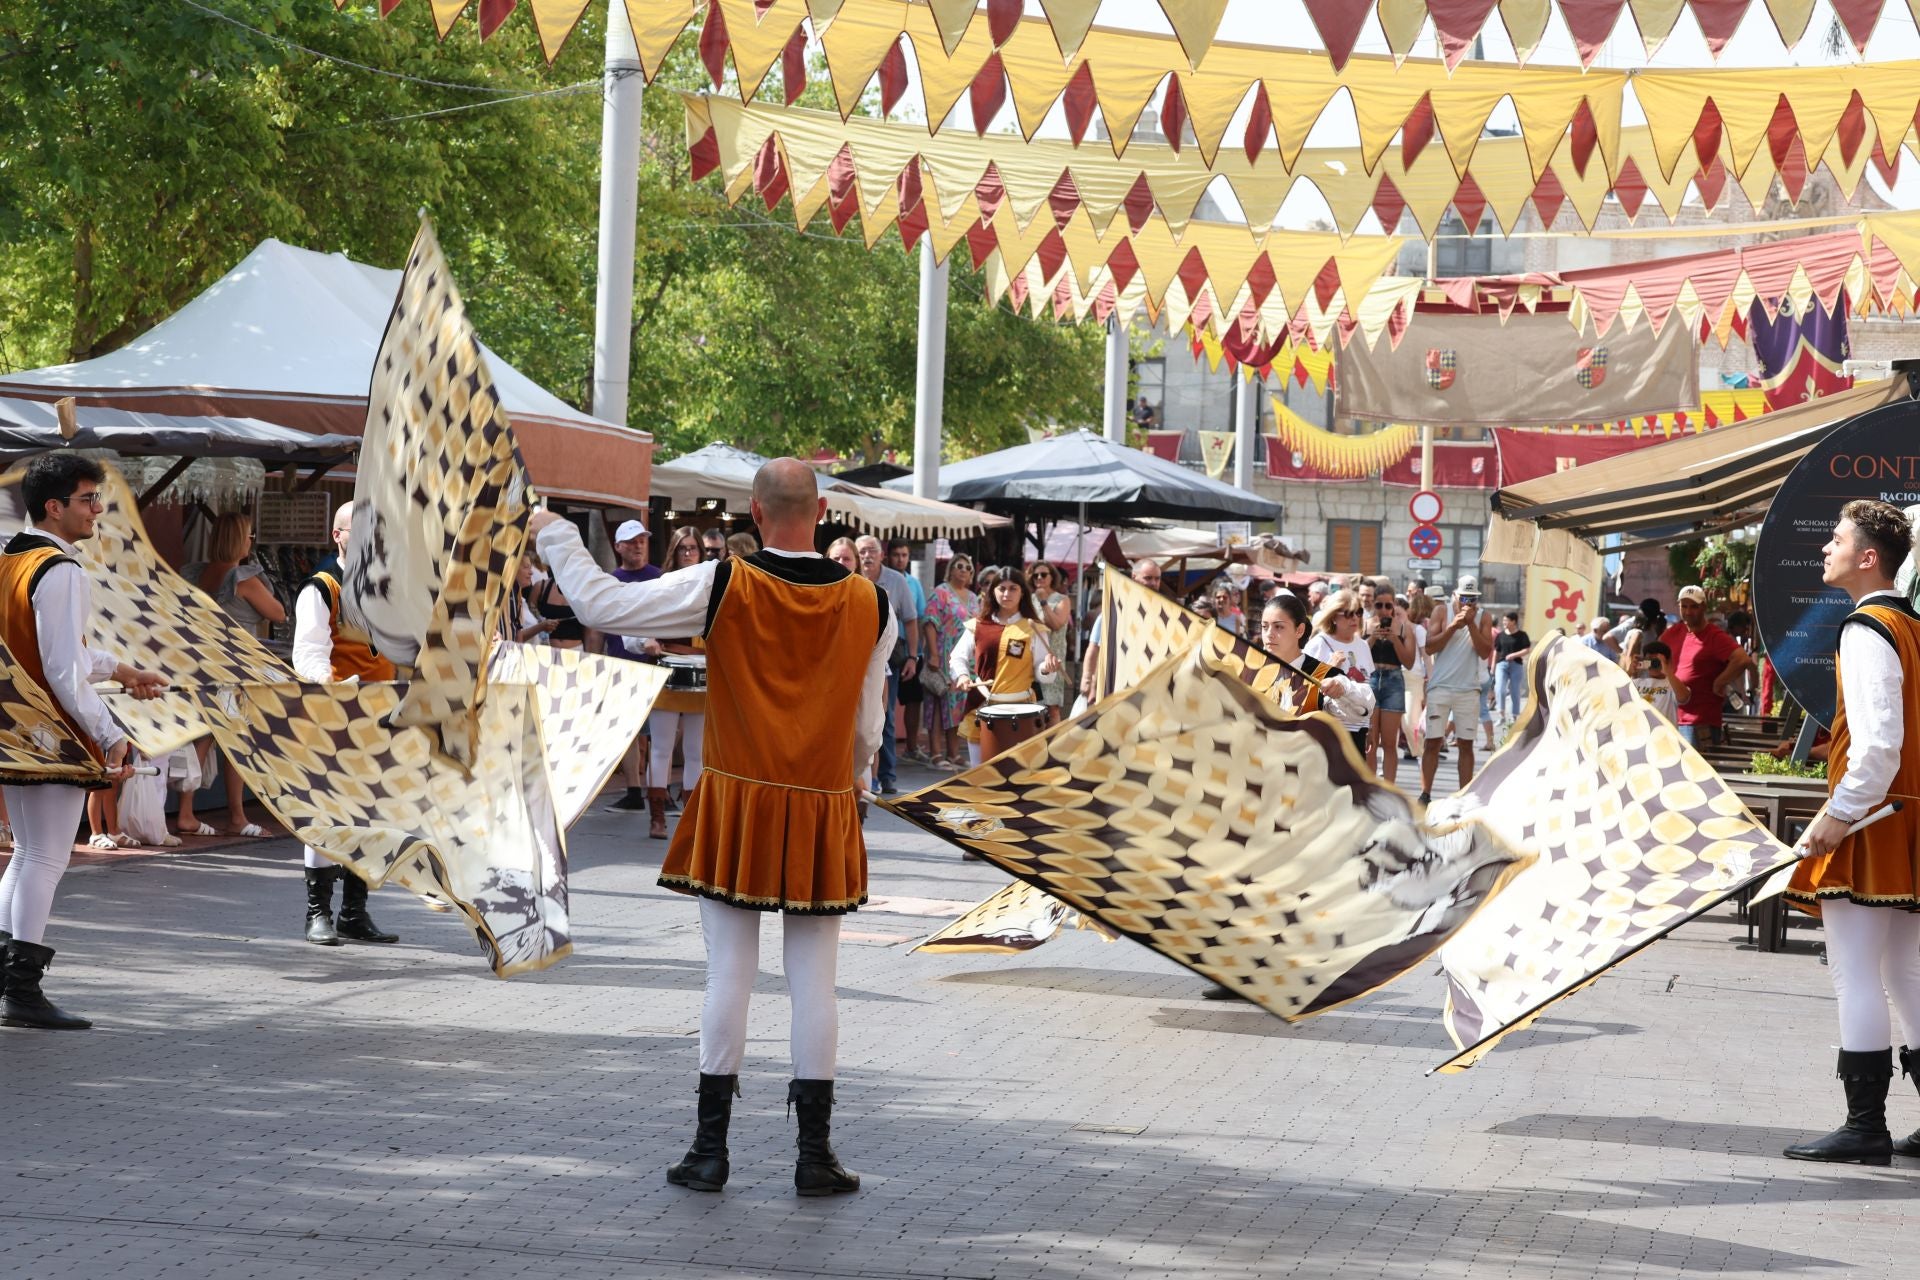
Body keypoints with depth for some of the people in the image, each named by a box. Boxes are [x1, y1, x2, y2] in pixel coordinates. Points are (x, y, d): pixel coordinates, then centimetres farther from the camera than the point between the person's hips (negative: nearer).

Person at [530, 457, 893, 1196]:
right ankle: (815, 1156, 9)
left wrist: (552, 536, 9)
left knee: (729, 977, 4)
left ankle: (710, 1150, 9)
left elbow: (603, 605, -6)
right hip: (822, 815, 1)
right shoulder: (869, 606, -3)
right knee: (813, 983, 5)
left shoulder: (724, 588, -10)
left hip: (736, 808, -1)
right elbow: (867, 729, 5)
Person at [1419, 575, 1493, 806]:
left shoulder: (1481, 618, 7)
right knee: (1433, 742, -3)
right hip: (1440, 688, -1)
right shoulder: (1442, 612, 3)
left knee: (1466, 744, 3)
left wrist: (1471, 623, -11)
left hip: (1468, 689, 1)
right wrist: (1453, 626, -15)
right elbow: (1430, 648, -6)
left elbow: (1485, 652, -4)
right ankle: (1425, 794, -1)